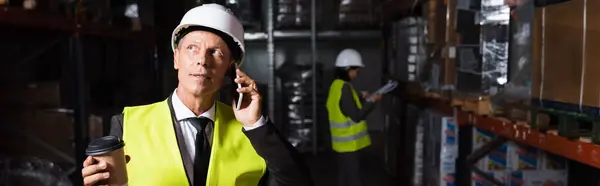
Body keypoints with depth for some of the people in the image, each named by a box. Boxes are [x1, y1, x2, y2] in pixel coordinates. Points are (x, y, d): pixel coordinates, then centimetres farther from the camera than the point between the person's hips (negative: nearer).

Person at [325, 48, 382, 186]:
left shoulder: (337, 85, 9)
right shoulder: (344, 88, -21)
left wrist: (361, 98, 11)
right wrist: (372, 101, -13)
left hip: (344, 141, 10)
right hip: (350, 142, -10)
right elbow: (356, 116, -22)